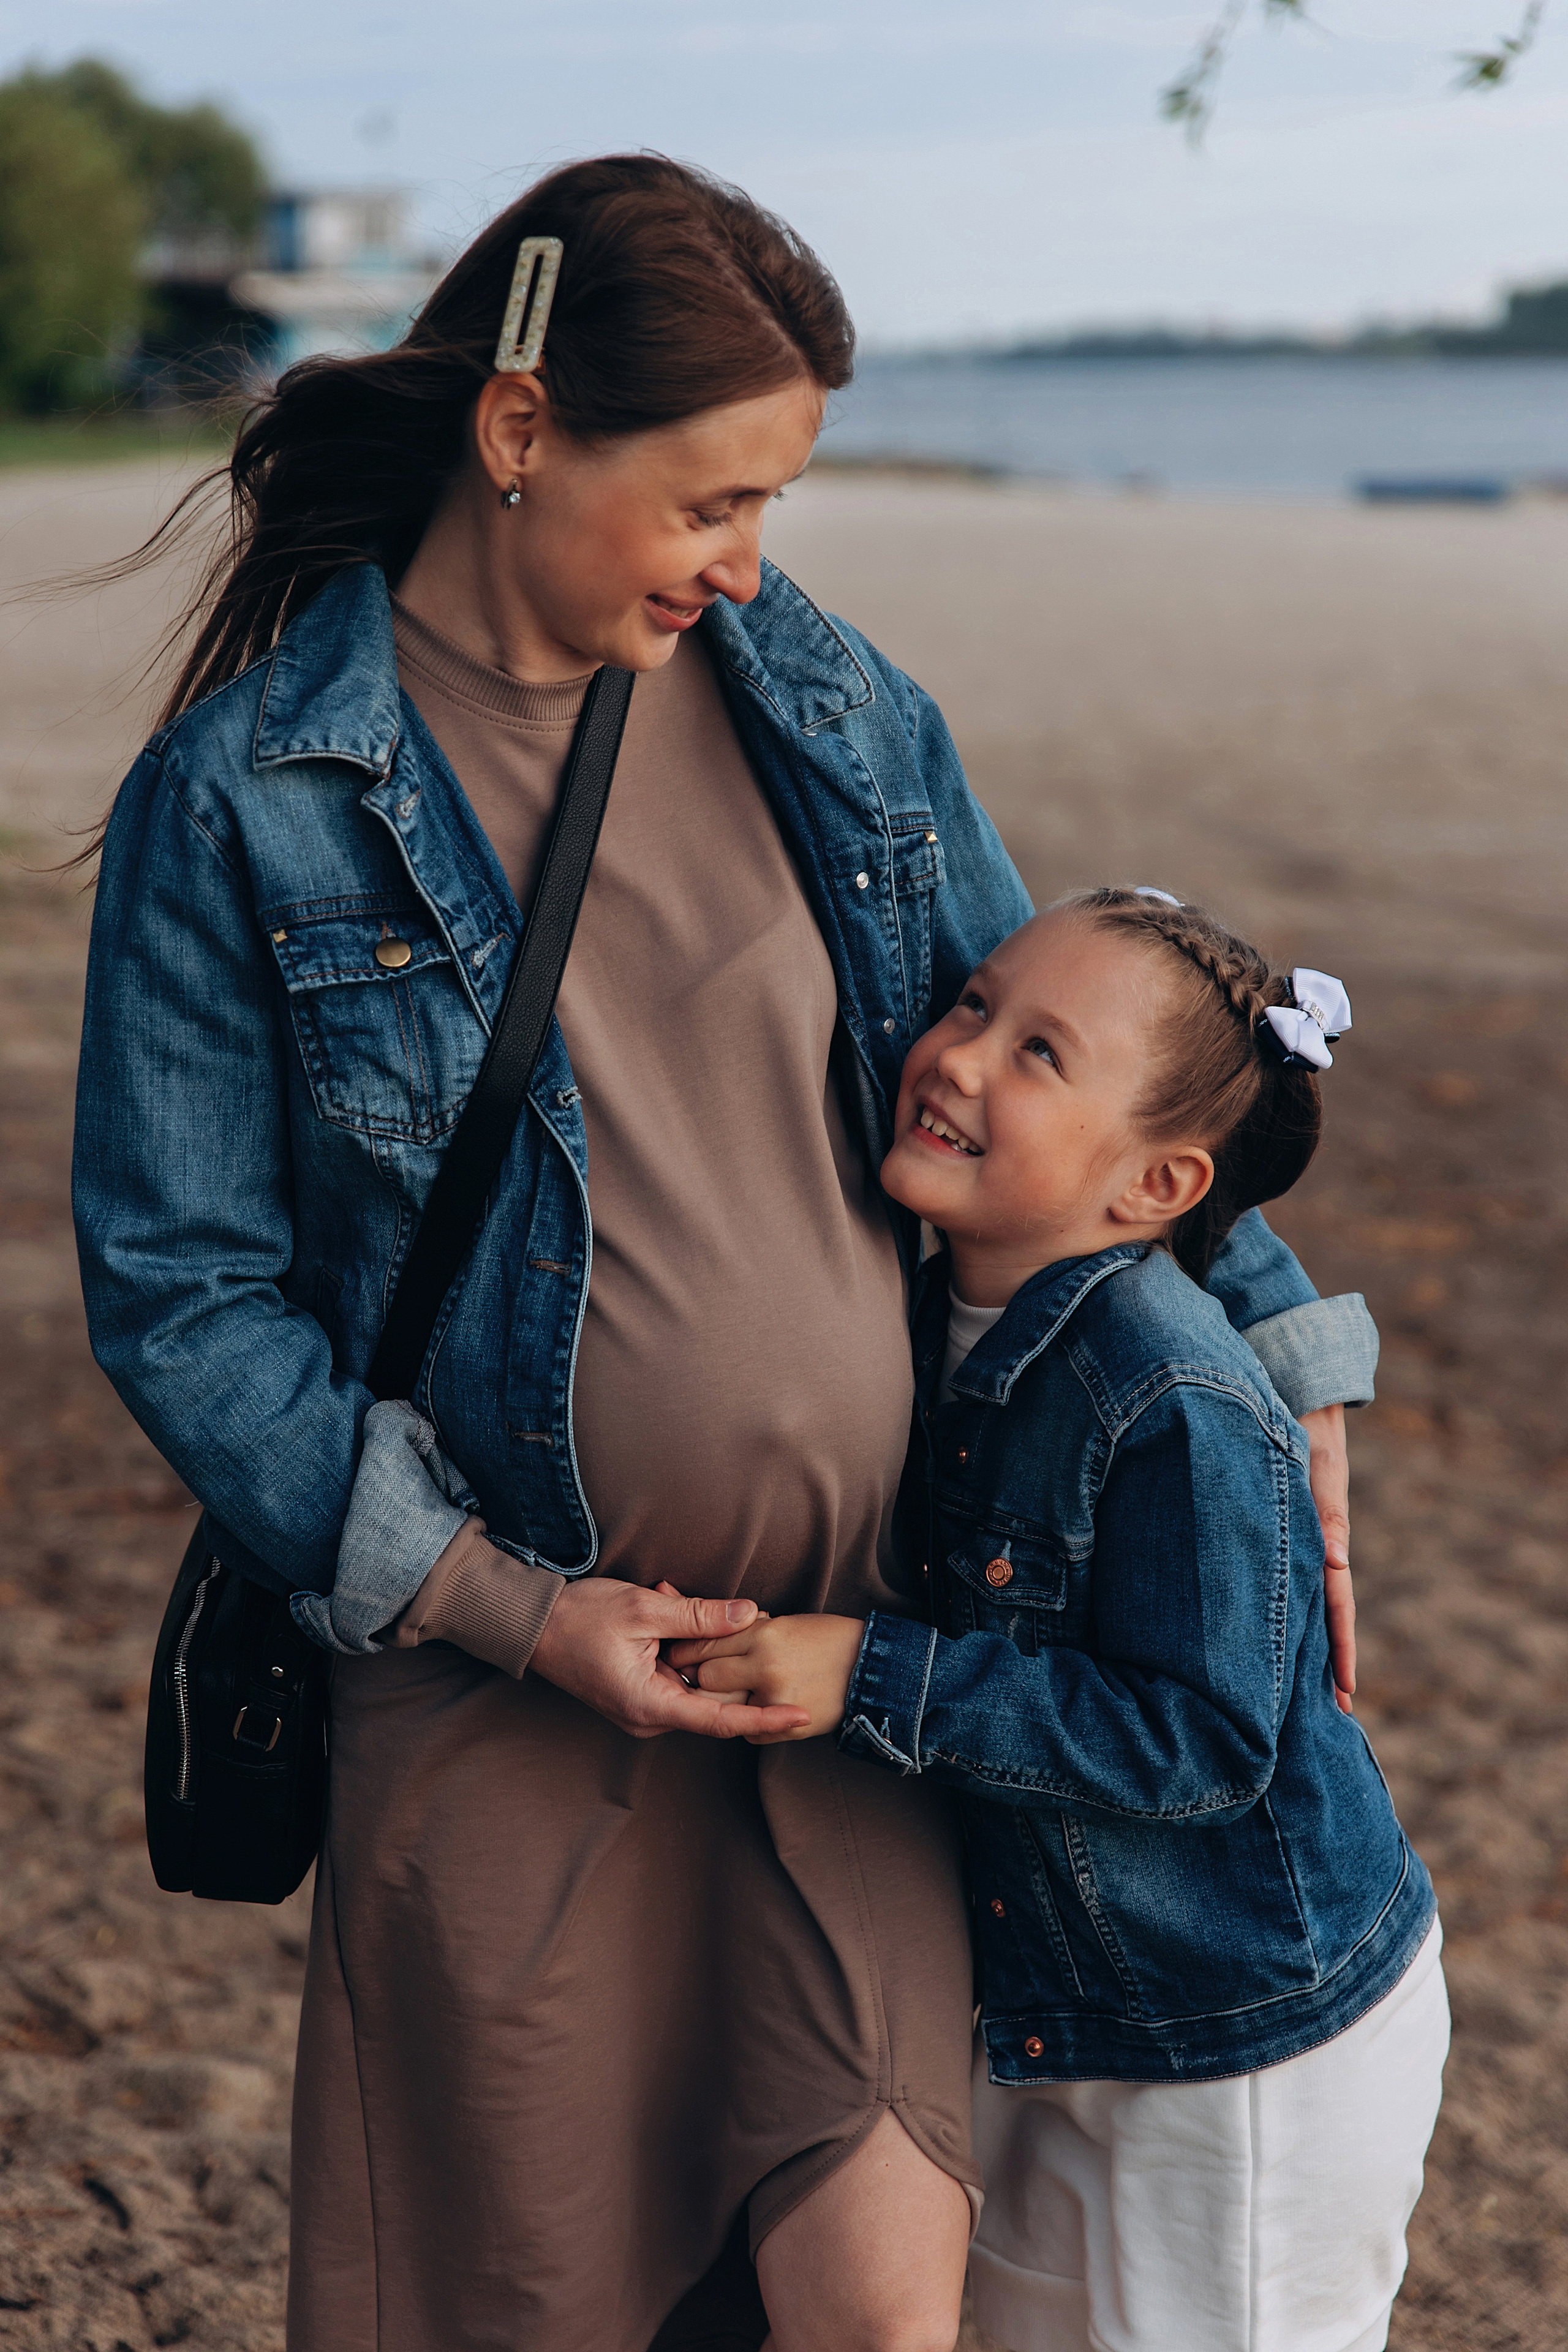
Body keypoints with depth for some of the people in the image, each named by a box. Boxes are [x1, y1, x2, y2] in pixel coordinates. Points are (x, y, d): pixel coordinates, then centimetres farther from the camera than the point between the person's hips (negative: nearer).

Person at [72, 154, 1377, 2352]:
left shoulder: (832, 704, 3)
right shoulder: (240, 803, -8)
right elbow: (179, 1293, -7)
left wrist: (1291, 1369, 9)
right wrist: (499, 1603, -13)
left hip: (861, 1640, 3)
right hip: (505, 1678, -2)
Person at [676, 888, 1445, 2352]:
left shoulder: (1176, 1407, -29)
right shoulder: (937, 1320, -3)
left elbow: (1199, 1738, -30)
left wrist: (875, 1682, -31)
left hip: (1258, 2044, -8)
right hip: (1048, 2013, 8)